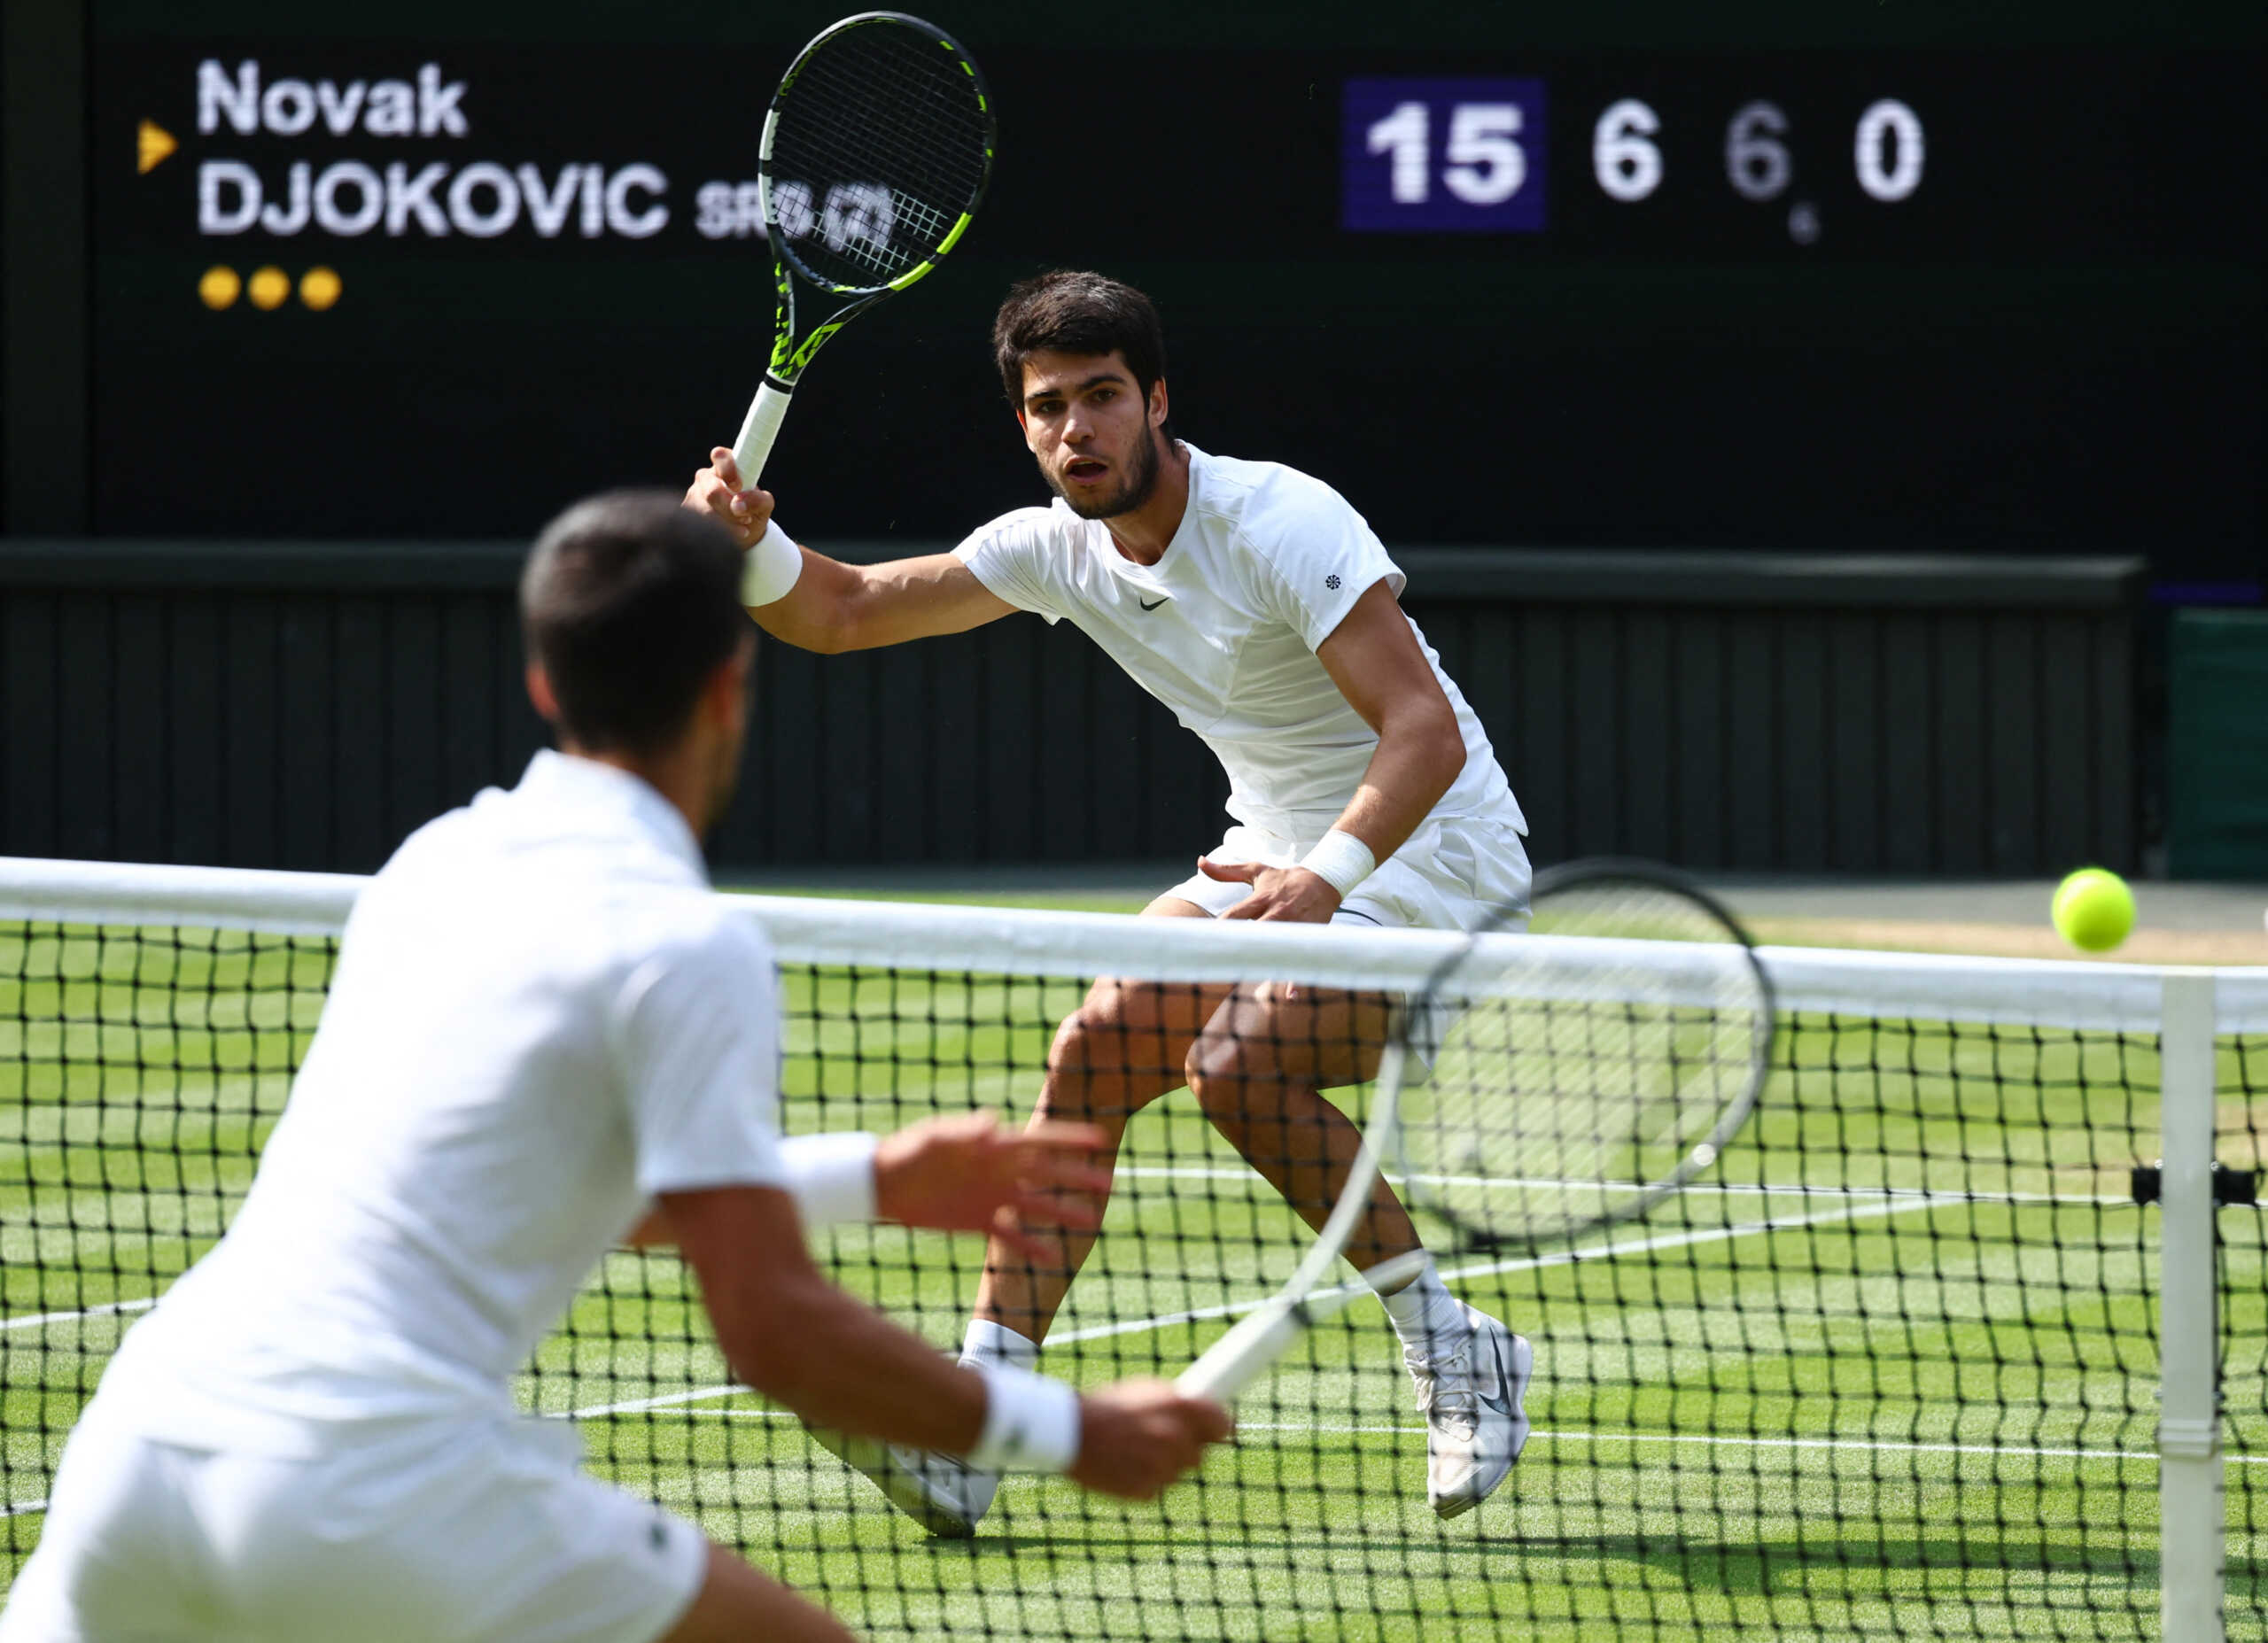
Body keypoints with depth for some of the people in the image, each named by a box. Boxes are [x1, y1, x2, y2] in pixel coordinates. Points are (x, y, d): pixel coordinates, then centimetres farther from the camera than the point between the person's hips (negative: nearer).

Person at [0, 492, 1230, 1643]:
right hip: (383, 1480, -6)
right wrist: (1060, 1434, 3)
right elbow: (772, 1329, -6)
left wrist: (868, 1180, 38)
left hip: (145, 1434, 7)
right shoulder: (687, 946, -2)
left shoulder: (437, 861, 20)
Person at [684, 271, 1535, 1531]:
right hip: (1277, 857, 8)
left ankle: (1457, 1357, -11)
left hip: (1426, 849, -8)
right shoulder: (1058, 547, 0)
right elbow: (839, 612, 2)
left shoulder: (1281, 524, -23)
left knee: (1237, 1065, -27)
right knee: (1097, 1051, -8)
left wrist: (1326, 876, -45)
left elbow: (1426, 732, -30)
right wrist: (750, 541, -20)